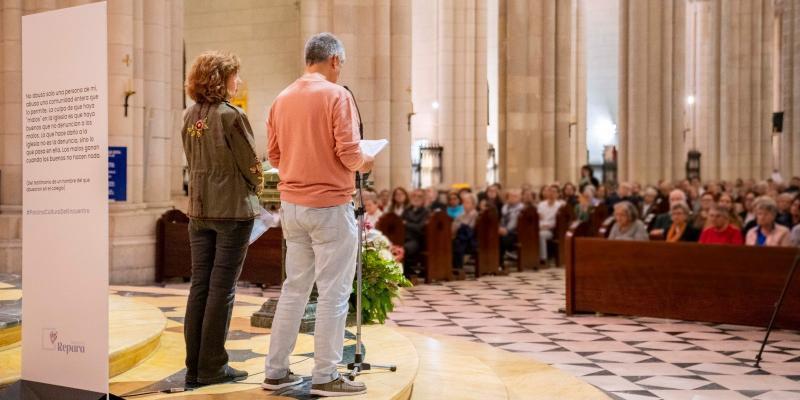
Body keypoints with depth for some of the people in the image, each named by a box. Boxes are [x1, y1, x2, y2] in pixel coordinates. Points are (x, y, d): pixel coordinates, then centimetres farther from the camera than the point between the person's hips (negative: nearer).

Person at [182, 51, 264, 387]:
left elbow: (193, 161, 11)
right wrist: (256, 190, 10)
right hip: (233, 209, -6)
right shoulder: (231, 116, -14)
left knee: (199, 285, 10)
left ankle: (194, 367, 15)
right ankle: (212, 367, 8)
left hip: (199, 209, 7)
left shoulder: (190, 116, 7)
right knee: (222, 288, 1)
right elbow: (251, 164, -10)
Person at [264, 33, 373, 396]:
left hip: (292, 205, 7)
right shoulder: (336, 95, -11)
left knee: (294, 288, 15)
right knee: (333, 292, 1)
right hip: (330, 206, -7)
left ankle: (276, 371, 20)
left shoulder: (282, 99, 8)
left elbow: (274, 155, 11)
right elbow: (348, 152, -17)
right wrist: (364, 163, 3)